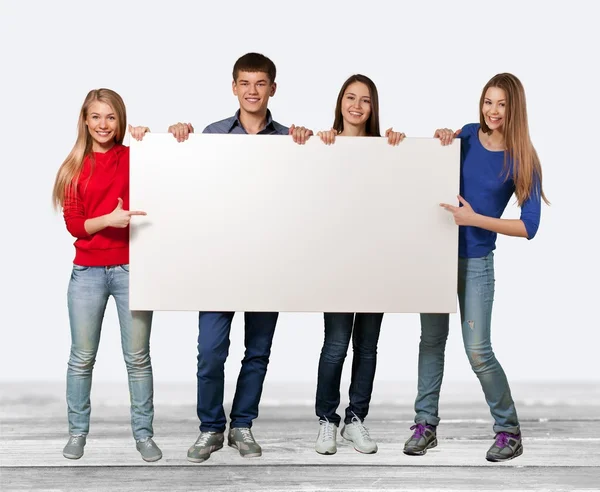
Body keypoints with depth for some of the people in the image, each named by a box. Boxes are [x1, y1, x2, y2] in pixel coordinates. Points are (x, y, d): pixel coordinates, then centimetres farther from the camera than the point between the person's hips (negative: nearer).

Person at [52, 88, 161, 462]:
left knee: (138, 357, 4)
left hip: (132, 268, -1)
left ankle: (143, 434, 13)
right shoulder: (74, 168, 5)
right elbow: (73, 224, -1)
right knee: (82, 357, 6)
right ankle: (78, 432, 19)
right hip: (87, 272, 1)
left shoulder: (134, 157, 3)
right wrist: (109, 219, -18)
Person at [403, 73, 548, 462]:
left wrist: (475, 219, -20)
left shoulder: (522, 161, -8)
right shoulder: (467, 136, 1)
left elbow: (529, 227, -12)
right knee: (432, 338, 9)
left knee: (478, 350, -6)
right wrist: (442, 139, -2)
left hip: (476, 261, -4)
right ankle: (426, 424, 20)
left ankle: (509, 431, 11)